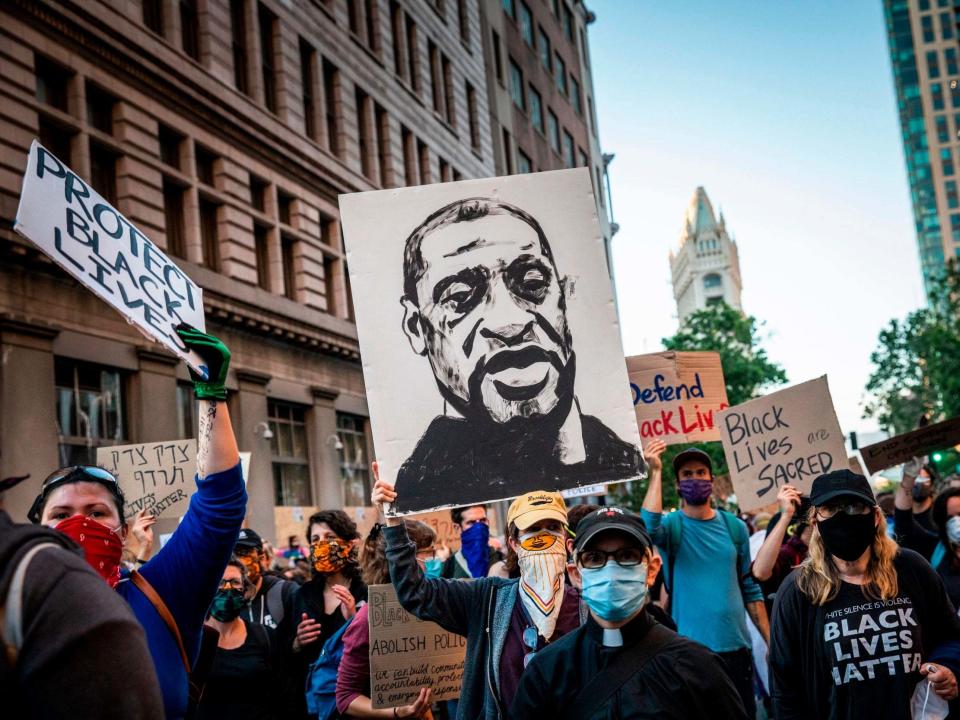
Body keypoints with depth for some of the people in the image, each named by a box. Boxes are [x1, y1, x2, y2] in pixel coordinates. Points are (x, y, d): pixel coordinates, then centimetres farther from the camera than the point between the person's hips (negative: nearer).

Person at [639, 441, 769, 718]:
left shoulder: (735, 526, 6)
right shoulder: (672, 525, -4)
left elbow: (750, 588, 9)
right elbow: (648, 527, -29)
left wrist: (771, 642, 5)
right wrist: (656, 471, -24)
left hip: (736, 646, 3)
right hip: (691, 649, -3)